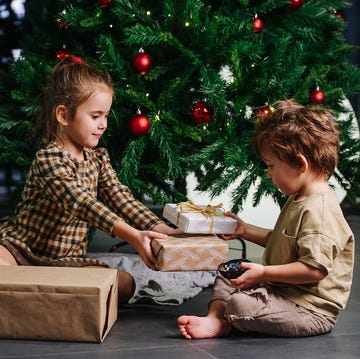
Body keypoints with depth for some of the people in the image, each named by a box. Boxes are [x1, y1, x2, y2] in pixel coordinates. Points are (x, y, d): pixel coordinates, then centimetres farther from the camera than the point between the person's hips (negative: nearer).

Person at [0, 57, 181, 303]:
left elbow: (121, 199, 0)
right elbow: (80, 203, -31)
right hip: (21, 248, -7)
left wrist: (163, 230, -16)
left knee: (125, 284, -19)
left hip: (68, 259, 7)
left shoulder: (98, 159, 7)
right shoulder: (48, 159, -17)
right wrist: (131, 235, -42)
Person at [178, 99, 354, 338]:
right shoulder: (298, 200, 11)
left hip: (312, 310, -11)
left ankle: (226, 323, 0)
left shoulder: (319, 210, -24)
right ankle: (214, 319, -4)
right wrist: (245, 230, 20)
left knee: (241, 304, -30)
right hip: (283, 289, 11)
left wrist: (263, 273, -24)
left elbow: (315, 269, -30)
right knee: (226, 277, 18)